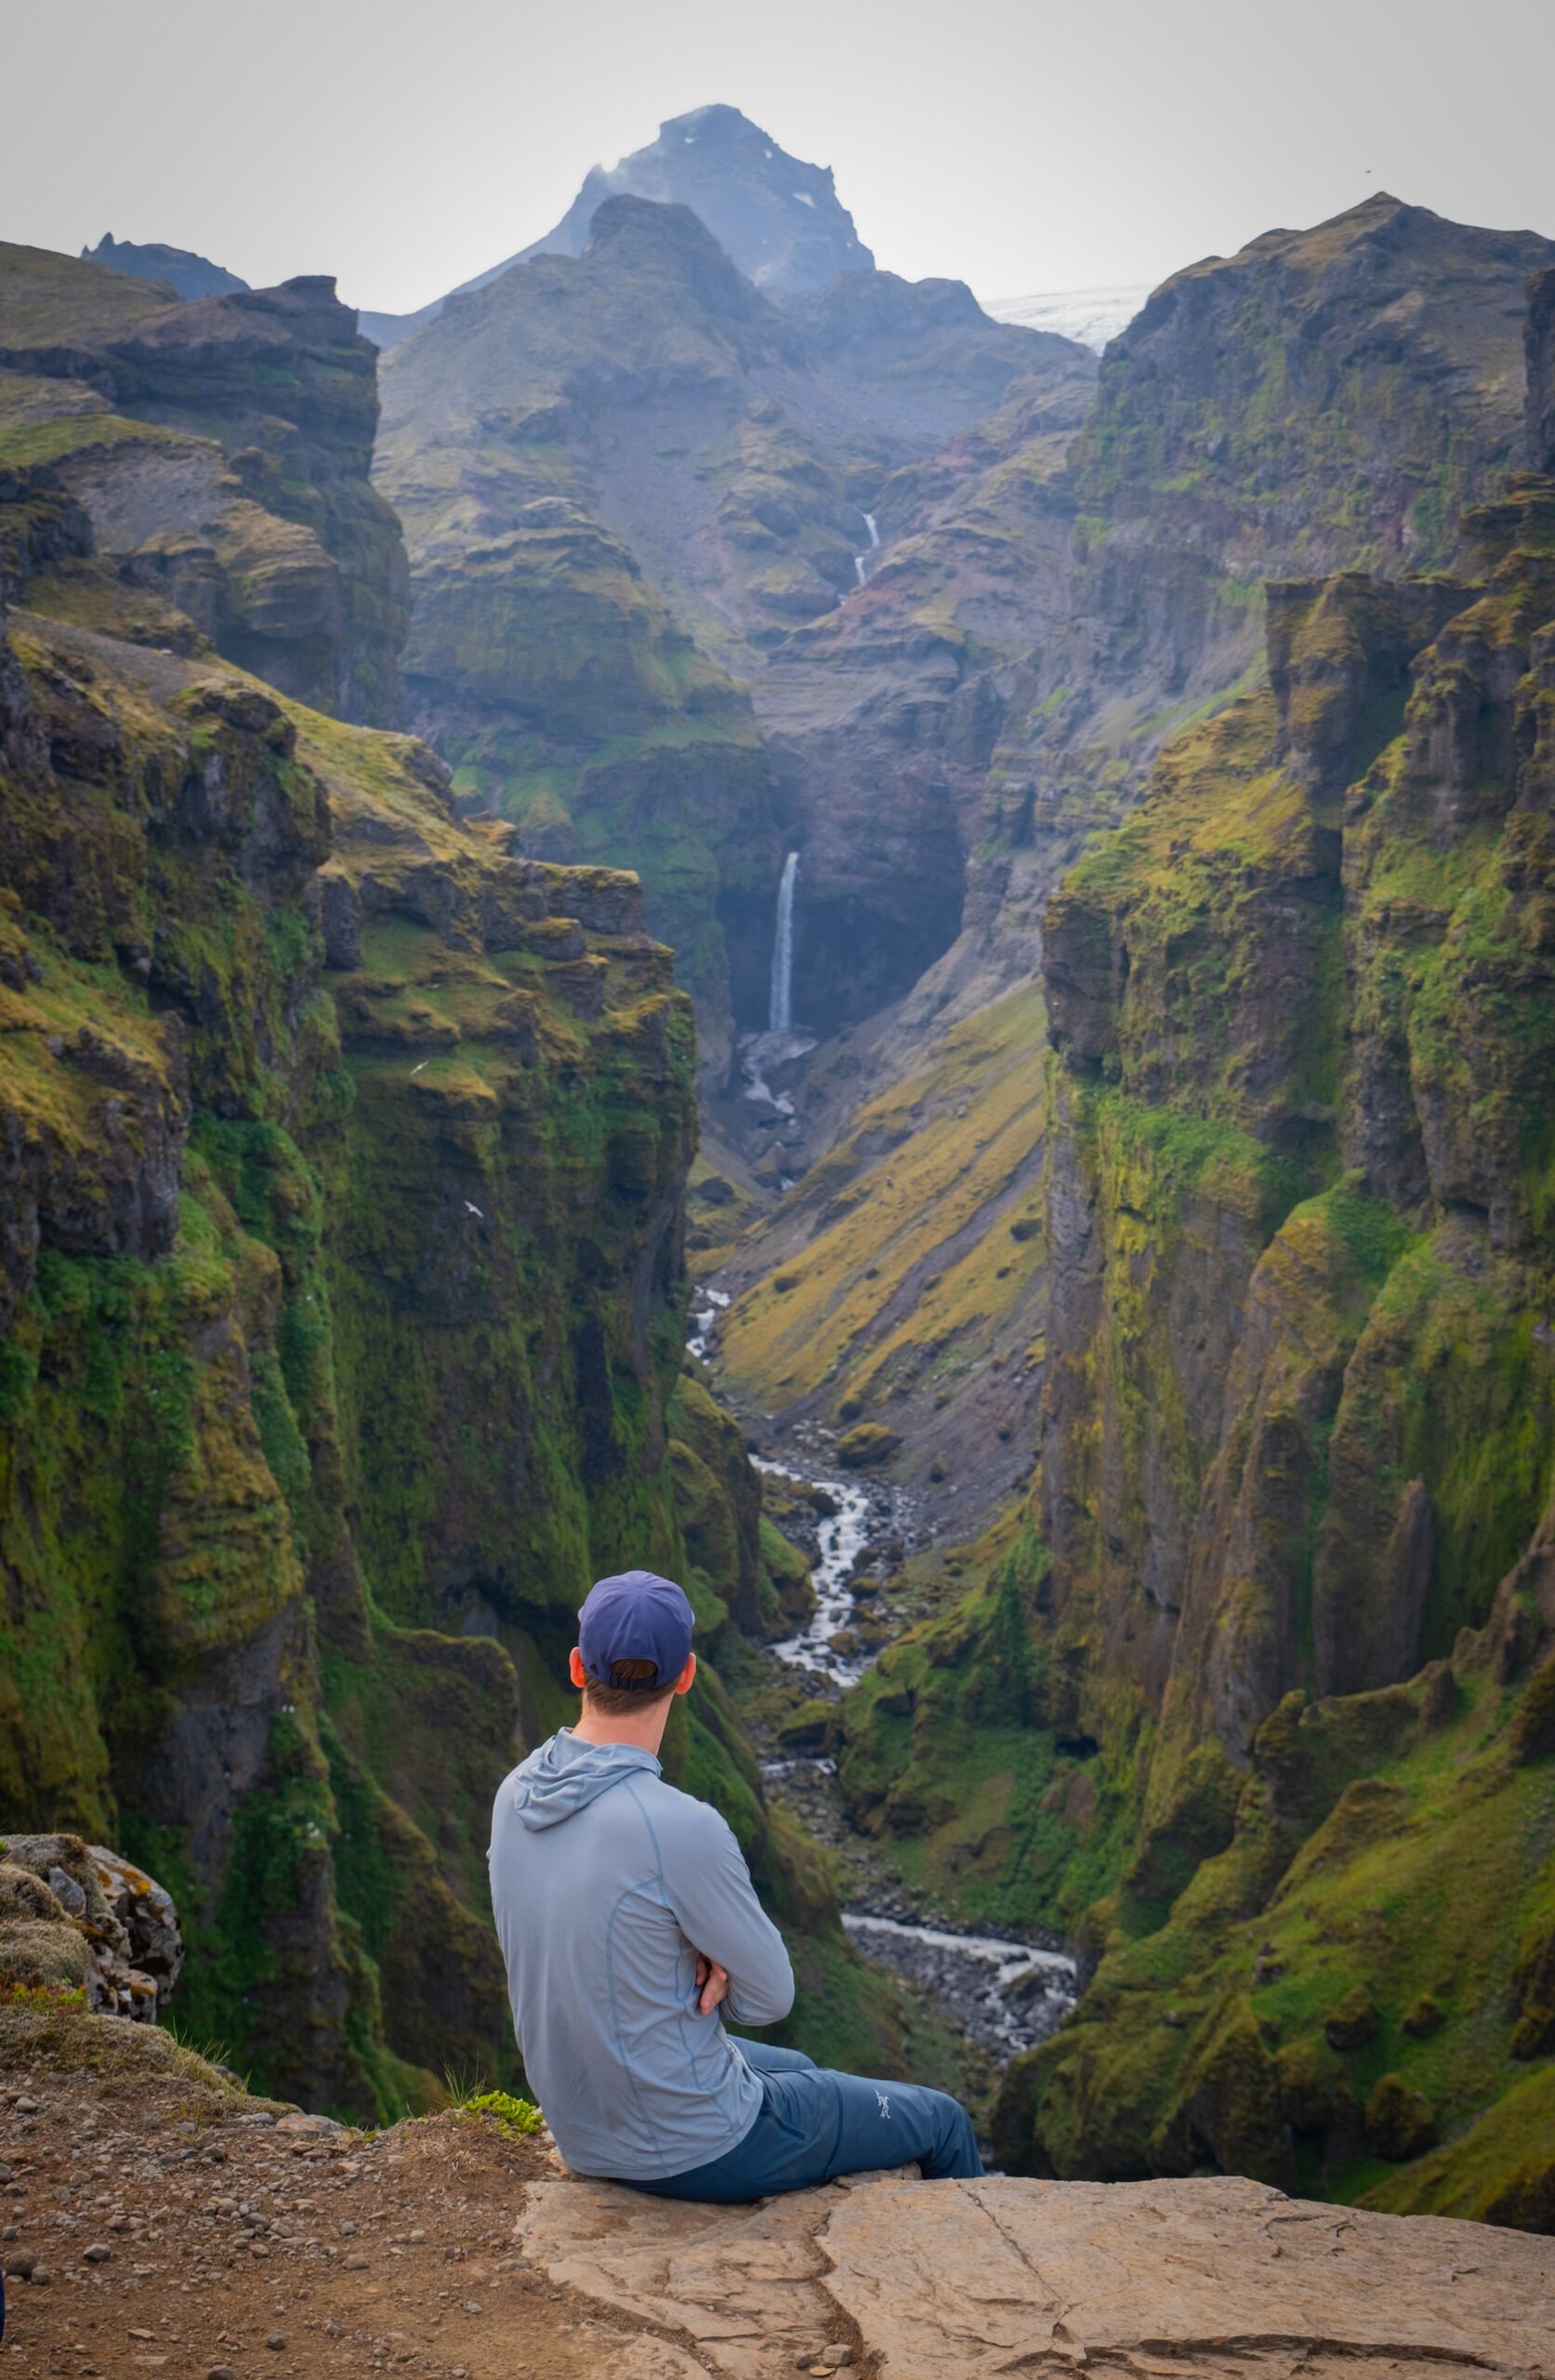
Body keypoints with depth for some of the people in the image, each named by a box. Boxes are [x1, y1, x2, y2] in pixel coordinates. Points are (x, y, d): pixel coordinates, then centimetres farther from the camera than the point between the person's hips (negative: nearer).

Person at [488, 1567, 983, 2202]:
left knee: (797, 2071, 36)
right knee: (944, 2123, 14)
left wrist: (699, 1958, -10)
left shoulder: (516, 1795, -7)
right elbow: (770, 1996, -17)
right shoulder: (681, 1828, -31)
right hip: (695, 2151, -8)